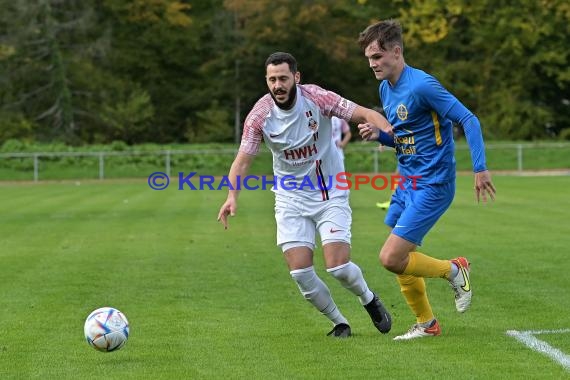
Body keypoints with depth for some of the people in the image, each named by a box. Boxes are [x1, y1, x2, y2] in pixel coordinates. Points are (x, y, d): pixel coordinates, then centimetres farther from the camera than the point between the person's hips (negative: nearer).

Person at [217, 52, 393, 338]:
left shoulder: (317, 98, -17)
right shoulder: (259, 115, -12)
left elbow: (365, 114, -16)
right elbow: (243, 159, -13)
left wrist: (388, 131, -36)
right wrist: (232, 195, -30)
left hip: (330, 194, -2)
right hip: (291, 199, 2)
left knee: (338, 266, -14)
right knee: (300, 272, -9)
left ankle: (369, 300, 20)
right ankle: (338, 322, 16)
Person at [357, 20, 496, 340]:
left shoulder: (421, 85, -18)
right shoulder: (386, 89, 10)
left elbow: (468, 119, -19)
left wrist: (480, 168, -26)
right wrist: (379, 135, 0)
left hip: (432, 185, -9)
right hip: (408, 183, 9)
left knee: (391, 258, -14)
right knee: (398, 258, 11)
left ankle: (454, 270, 9)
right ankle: (426, 324, 27)